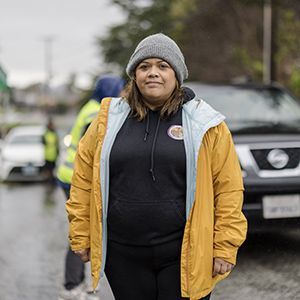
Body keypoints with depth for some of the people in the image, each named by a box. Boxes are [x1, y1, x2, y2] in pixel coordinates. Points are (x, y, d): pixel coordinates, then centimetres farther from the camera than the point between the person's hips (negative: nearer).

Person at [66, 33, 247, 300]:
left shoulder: (204, 123, -1)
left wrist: (225, 248, -7)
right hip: (123, 255, 2)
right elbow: (84, 179, 6)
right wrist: (81, 237, 4)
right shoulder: (109, 118, 5)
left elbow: (228, 187, -3)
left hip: (185, 255, -2)